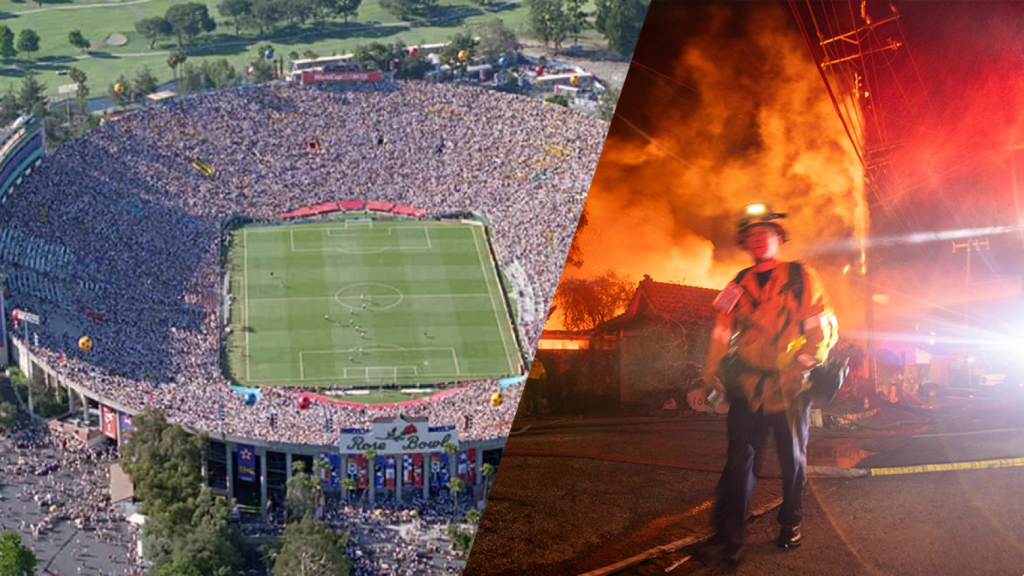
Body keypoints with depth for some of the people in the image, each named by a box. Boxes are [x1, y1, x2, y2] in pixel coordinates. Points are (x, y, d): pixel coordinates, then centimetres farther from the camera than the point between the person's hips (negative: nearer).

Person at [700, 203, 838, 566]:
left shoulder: (801, 278, 4)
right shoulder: (739, 286, 13)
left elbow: (824, 325, -2)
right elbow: (722, 333, 13)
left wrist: (807, 361, -16)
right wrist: (712, 376, 2)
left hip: (791, 387, -1)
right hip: (748, 386, 2)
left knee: (793, 459, 9)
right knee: (740, 460, -6)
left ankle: (790, 525, 27)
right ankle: (728, 539, -8)